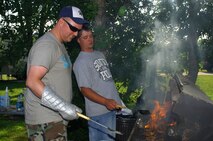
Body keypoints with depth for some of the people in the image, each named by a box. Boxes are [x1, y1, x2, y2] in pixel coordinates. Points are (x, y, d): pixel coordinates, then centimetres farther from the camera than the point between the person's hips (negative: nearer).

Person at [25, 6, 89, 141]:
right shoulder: (47, 45, -14)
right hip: (46, 121, -9)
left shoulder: (59, 45, 17)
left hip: (55, 119, 9)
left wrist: (68, 107, 16)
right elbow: (32, 82, -24)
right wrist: (63, 106, -25)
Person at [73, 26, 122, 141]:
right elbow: (85, 89, -18)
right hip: (99, 112, -8)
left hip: (113, 106, 8)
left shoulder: (99, 54, 15)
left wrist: (118, 100, 20)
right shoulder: (80, 62, -11)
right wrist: (105, 101, -31)